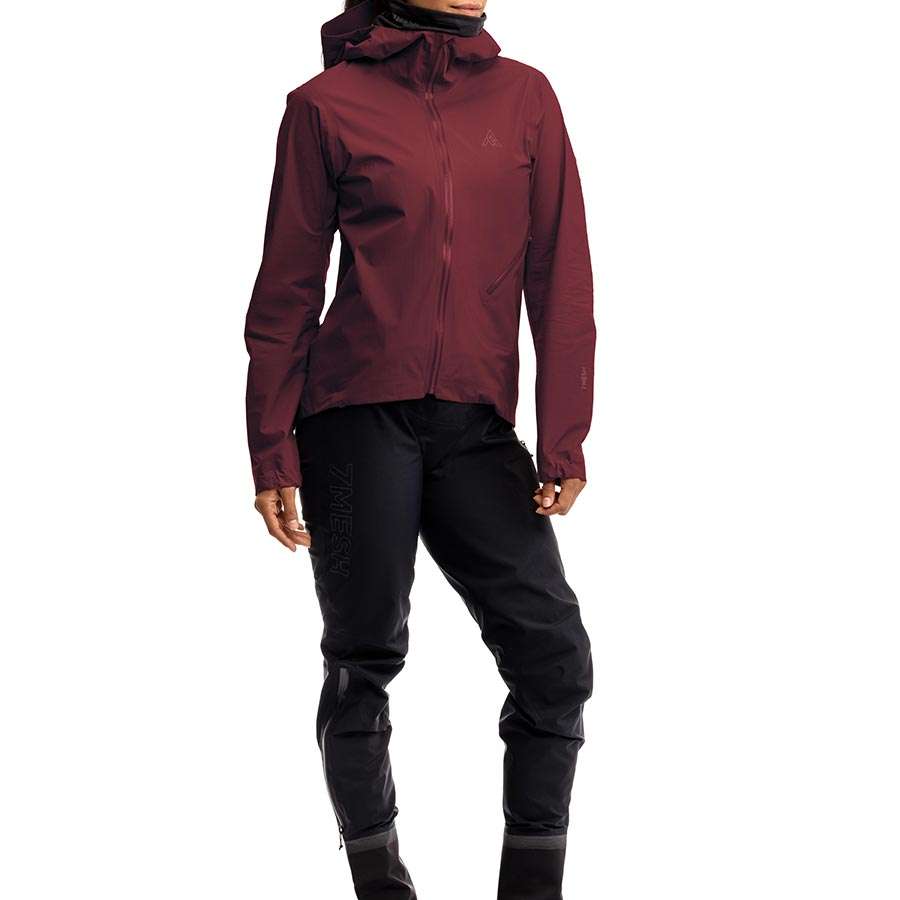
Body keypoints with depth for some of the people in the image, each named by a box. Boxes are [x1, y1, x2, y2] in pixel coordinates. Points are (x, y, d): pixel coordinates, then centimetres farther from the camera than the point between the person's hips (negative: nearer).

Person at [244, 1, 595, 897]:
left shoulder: (525, 97, 7)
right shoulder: (327, 105, 1)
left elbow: (561, 278, 5)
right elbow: (287, 290, 3)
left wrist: (564, 441, -2)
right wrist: (273, 456, 0)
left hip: (477, 428, 3)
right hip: (360, 419, -2)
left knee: (554, 654, -6)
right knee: (363, 661, 4)